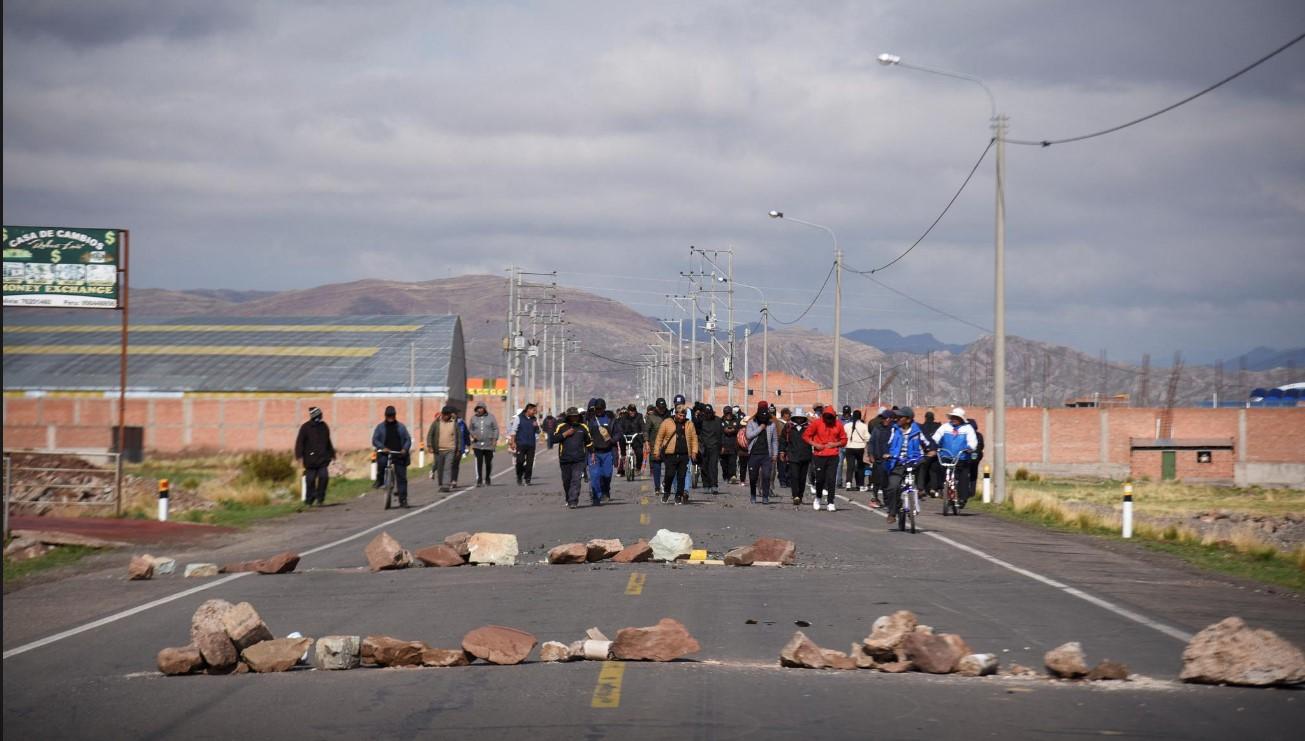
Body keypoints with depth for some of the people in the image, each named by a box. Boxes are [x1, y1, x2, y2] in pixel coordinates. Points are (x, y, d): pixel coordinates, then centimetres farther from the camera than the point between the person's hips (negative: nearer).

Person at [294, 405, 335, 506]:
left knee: (324, 477, -11)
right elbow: (299, 443, -4)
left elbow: (328, 442, 24)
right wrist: (300, 456, -13)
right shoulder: (305, 427, -2)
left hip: (323, 459, 3)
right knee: (310, 480, -1)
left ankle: (320, 498, 0)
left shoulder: (324, 426, 12)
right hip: (310, 459, -3)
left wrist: (332, 454, 26)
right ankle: (309, 500, 11)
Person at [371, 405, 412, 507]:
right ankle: (380, 481, -10)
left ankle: (403, 500, 5)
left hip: (399, 454, 1)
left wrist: (405, 449, -11)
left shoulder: (401, 427, 10)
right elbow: (375, 440, -1)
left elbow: (408, 439, 8)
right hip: (385, 453, -1)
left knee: (401, 477, -1)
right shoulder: (380, 427, 6)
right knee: (381, 462, -36)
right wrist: (383, 448, -18)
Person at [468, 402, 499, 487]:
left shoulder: (491, 417, 4)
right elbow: (470, 429, 15)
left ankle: (487, 478, 26)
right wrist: (473, 435, -6)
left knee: (488, 462, 7)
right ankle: (479, 479, -13)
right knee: (479, 462, -13)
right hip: (477, 444, 0)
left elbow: (496, 429, 4)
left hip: (488, 445, 0)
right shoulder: (474, 418, 7)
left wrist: (495, 439, -6)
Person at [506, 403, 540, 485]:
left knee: (530, 463, -1)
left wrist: (537, 426, -2)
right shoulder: (518, 418, 2)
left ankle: (527, 479, 5)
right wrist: (513, 442, -8)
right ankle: (519, 477, 11)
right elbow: (514, 430, 0)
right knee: (520, 461, -8)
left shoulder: (534, 420, 14)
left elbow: (537, 432, 20)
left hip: (531, 444, 4)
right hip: (521, 444, -4)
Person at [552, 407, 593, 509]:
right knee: (566, 481, 10)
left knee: (576, 480, -13)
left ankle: (573, 502, -17)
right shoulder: (561, 427, 3)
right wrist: (565, 434, -11)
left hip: (579, 459, 0)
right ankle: (568, 499, 29)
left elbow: (589, 442, 21)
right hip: (565, 459, 0)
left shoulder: (583, 428, 10)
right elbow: (553, 439, -6)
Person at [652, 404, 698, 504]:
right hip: (670, 454, -2)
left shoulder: (689, 424, 10)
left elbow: (694, 438, 12)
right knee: (670, 474, -8)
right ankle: (666, 491, 18)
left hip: (684, 455, 2)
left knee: (681, 476, 1)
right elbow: (659, 438, 3)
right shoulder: (667, 423, 2)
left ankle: (679, 496, 11)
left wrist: (694, 451, 0)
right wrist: (656, 452, 0)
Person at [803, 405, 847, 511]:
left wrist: (835, 444, -7)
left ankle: (830, 502, 1)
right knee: (820, 479, 3)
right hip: (819, 455, -1)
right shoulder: (817, 423, -2)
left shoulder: (838, 425, 4)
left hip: (833, 456, 1)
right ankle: (818, 498, 27)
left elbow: (844, 439, 11)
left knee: (831, 479, -5)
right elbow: (806, 435, 2)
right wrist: (814, 444, -10)